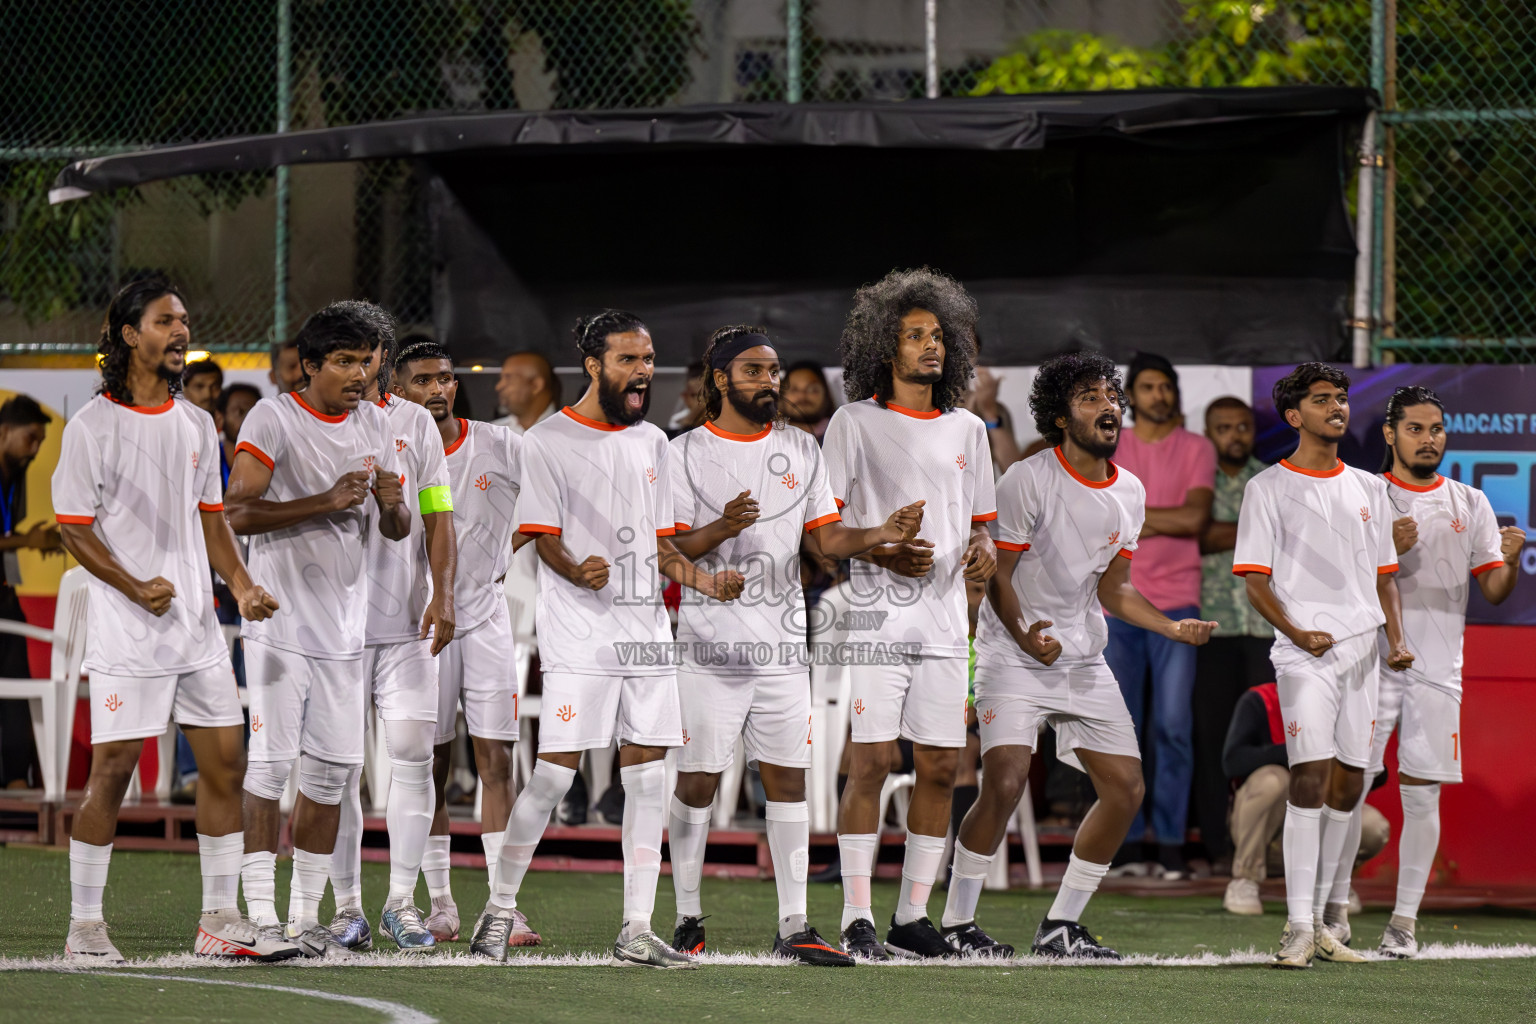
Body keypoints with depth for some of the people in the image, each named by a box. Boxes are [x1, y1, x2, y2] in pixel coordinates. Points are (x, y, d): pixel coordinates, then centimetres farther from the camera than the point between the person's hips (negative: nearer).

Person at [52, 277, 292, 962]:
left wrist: (241, 585, 3)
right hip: (126, 632, -6)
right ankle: (84, 926, 3)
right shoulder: (93, 426, -7)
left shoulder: (196, 424, 13)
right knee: (112, 771, -5)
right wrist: (137, 588, -17)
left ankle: (220, 919, 12)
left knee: (225, 760, 4)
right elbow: (73, 528, -7)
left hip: (198, 628, 6)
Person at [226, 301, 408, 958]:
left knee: (334, 768, 6)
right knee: (271, 760, -9)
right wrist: (326, 502, -23)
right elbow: (238, 512, -17)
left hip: (344, 625, 6)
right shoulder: (273, 419, -8)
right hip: (281, 621, -6)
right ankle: (261, 915, -7)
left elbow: (396, 533, 16)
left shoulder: (373, 424, 12)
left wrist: (393, 503, -7)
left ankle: (305, 916, 13)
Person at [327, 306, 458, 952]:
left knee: (412, 754, -4)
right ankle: (347, 906, 6)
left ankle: (401, 902, 4)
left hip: (407, 619, 2)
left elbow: (436, 516, 9)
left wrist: (442, 594, -2)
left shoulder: (414, 424, 10)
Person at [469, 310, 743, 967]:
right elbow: (544, 538, -6)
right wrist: (578, 571, -27)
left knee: (647, 775, 1)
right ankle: (500, 907, 5)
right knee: (554, 772, -10)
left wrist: (703, 581, 2)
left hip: (647, 631, 6)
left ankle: (636, 930, 4)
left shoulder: (652, 442, 17)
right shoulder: (547, 442, -2)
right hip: (579, 637, -6)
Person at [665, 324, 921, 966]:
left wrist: (885, 535, -7)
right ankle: (688, 920, 9)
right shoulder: (687, 454, 0)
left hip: (782, 647, 4)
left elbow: (827, 538, 11)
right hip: (710, 644, -4)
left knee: (788, 778, 2)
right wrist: (721, 529, -24)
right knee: (697, 781, -1)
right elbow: (668, 551, -6)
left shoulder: (800, 451, 12)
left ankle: (794, 926, 4)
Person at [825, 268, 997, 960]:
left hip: (944, 620, 5)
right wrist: (883, 552, -16)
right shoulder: (856, 423, 1)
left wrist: (983, 549, 0)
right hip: (874, 616, -5)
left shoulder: (966, 429, 16)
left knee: (940, 767, 3)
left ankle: (913, 916, 10)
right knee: (869, 762, -9)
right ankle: (857, 918, -6)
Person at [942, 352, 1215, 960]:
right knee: (1005, 783, -20)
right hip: (1014, 657, -7)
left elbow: (1112, 591, 14)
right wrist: (1024, 636, -28)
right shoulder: (1028, 480, -12)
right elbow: (998, 574, -10)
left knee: (1126, 788, 0)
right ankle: (956, 924, -7)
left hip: (1085, 660, 7)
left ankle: (1061, 926, 11)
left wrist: (1173, 628, 0)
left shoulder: (1128, 493, 8)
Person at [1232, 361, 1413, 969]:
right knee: (1311, 777, -17)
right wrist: (1297, 633, -17)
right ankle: (1298, 928, -18)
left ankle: (1318, 921, 15)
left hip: (1362, 649, 6)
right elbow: (1255, 580, -2)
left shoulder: (1369, 489, 17)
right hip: (1306, 652, -6)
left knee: (1348, 785, 5)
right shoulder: (1268, 487, 2)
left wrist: (1397, 640, 4)